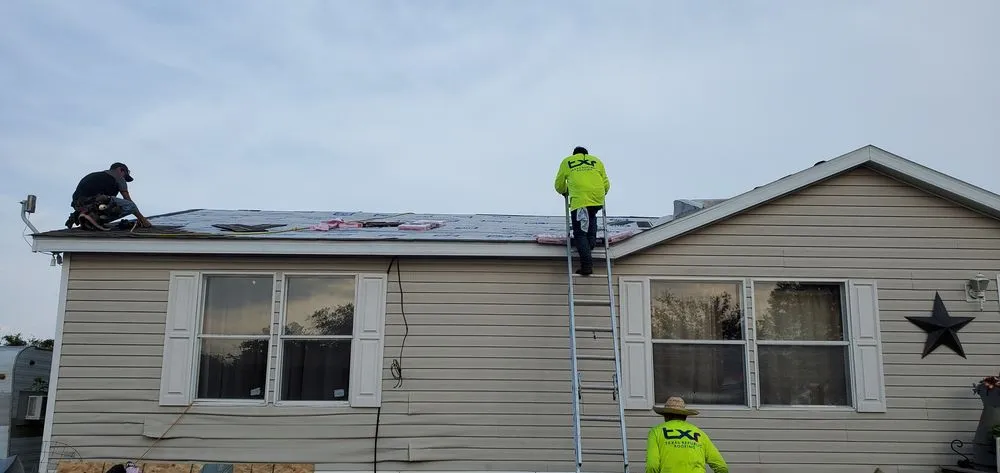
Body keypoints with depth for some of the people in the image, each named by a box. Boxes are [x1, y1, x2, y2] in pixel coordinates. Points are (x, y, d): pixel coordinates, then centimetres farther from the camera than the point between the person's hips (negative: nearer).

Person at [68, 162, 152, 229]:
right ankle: (94, 215, -18)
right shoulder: (118, 177, 14)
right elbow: (128, 200, 8)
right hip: (93, 200, -9)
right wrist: (142, 219, 13)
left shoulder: (97, 175, 36)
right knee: (131, 206, -9)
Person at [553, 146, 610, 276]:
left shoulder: (567, 161, 21)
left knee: (580, 233, -1)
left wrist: (565, 192, 42)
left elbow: (559, 185, 21)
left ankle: (587, 264, -12)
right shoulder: (597, 161, 25)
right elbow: (606, 184, 20)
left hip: (579, 199, -3)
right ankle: (591, 241, 16)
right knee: (592, 217, 35)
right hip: (598, 199, 3)